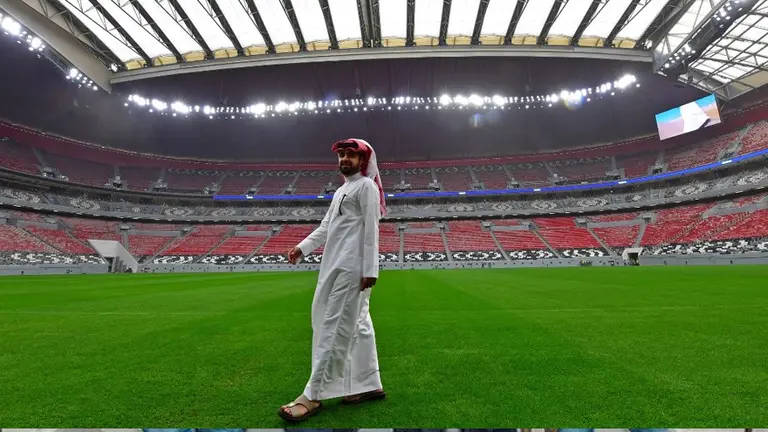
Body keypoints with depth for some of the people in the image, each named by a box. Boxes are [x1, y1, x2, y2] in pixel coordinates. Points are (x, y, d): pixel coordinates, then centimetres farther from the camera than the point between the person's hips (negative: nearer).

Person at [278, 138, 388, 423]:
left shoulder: (366, 186, -3)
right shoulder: (341, 191, 24)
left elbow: (371, 230, -13)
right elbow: (325, 227, 20)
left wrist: (370, 269, -19)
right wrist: (302, 248, 6)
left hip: (353, 269, -9)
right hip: (336, 267, 9)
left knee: (335, 328, -7)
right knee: (358, 326, 12)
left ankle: (313, 396, -1)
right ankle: (369, 385, 21)